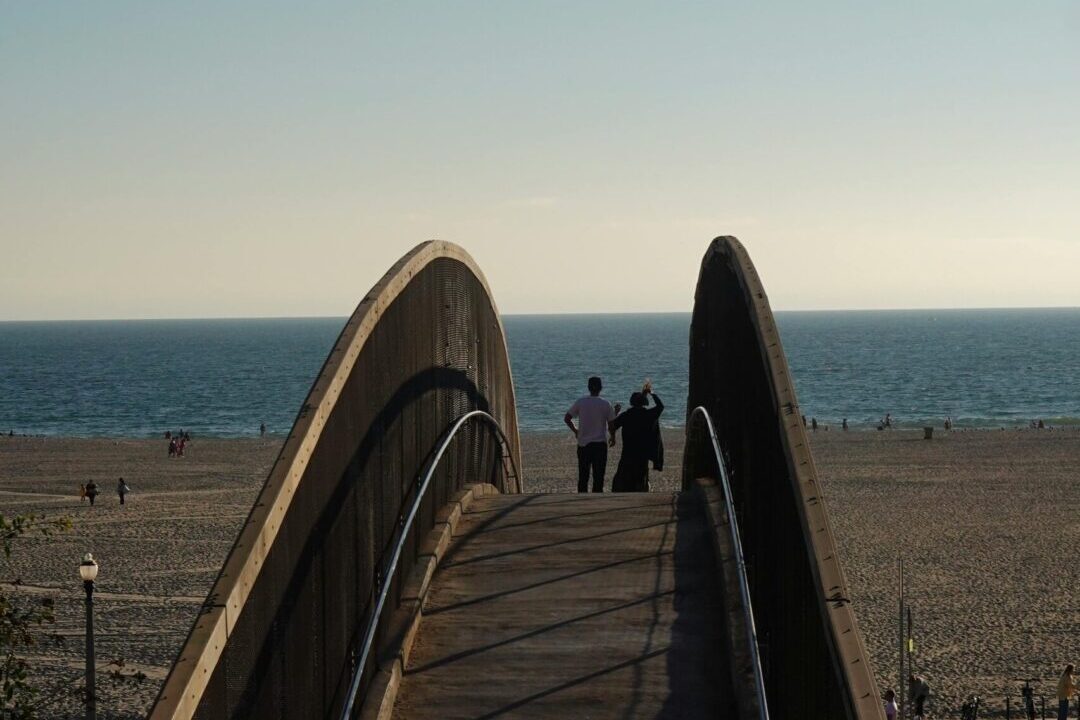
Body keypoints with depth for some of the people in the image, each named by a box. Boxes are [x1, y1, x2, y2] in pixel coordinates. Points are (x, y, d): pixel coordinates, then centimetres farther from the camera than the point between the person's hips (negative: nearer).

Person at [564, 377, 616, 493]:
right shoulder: (606, 404, -6)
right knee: (598, 476, 2)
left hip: (583, 444, 2)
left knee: (583, 476, 9)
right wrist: (613, 438, 14)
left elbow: (566, 418, 0)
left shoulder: (580, 402, -2)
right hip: (600, 444, -2)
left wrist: (575, 431, 15)